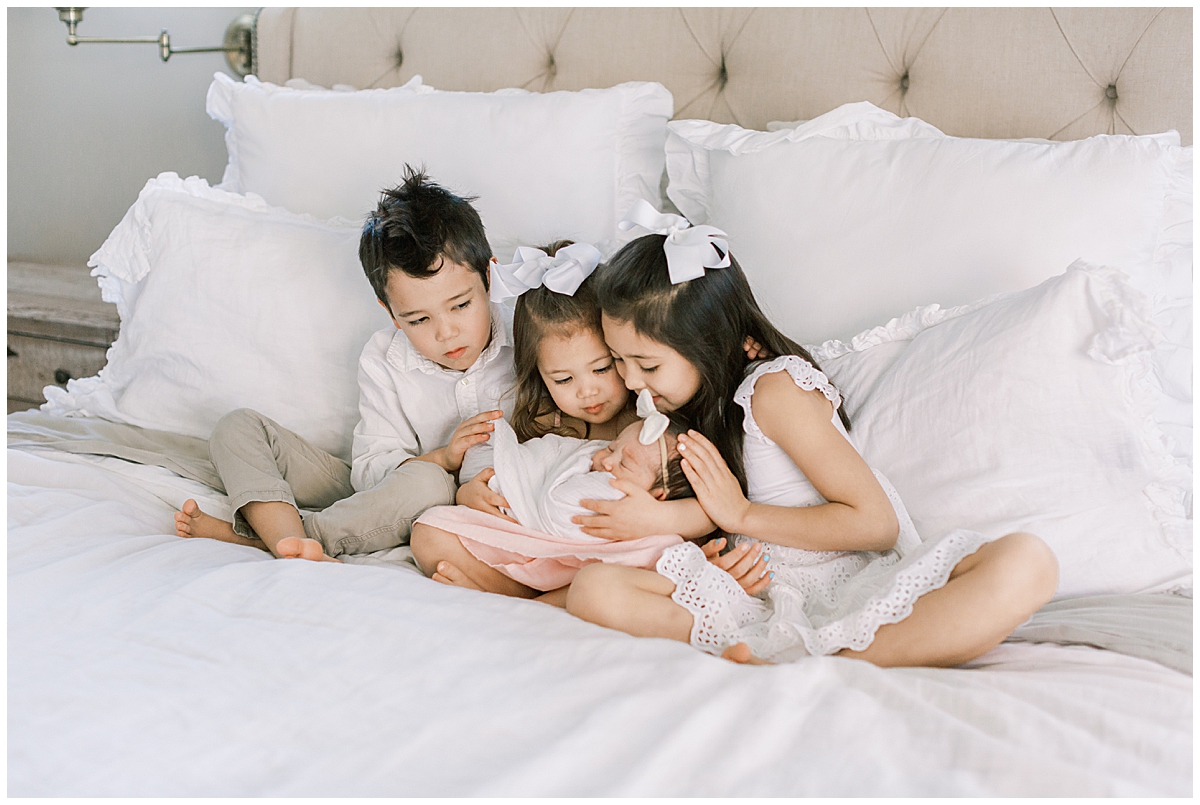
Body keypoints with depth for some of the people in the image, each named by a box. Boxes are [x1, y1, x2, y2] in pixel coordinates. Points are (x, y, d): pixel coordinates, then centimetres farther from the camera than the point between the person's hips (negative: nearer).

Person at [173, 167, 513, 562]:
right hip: (373, 491, 3)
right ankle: (287, 536, -38)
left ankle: (250, 535, -32)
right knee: (237, 427, -7)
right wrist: (443, 457, -27)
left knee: (427, 483, -41)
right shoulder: (383, 362, -7)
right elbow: (370, 470, -9)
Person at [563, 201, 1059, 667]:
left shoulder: (775, 389, -8)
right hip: (765, 598, 4)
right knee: (592, 589, -23)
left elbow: (877, 521, -12)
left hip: (859, 585, -3)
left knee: (1027, 561, -33)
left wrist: (741, 515, -8)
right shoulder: (676, 409, 13)